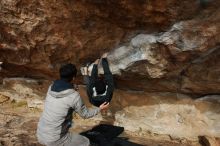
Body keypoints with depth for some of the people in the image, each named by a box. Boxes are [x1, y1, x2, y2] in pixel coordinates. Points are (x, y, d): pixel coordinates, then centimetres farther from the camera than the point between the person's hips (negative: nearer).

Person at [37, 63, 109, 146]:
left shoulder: (51, 88, -1)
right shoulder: (74, 96, -18)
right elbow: (85, 114, -2)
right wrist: (99, 109, 15)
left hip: (40, 135, 7)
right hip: (54, 139, -6)